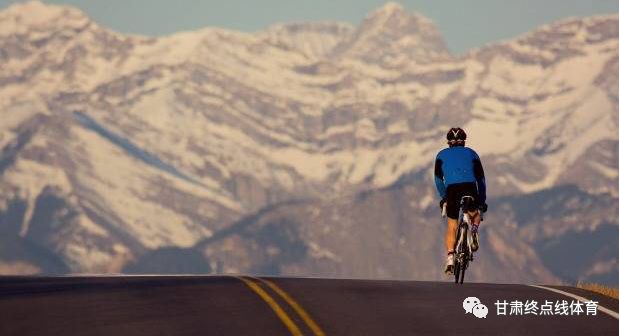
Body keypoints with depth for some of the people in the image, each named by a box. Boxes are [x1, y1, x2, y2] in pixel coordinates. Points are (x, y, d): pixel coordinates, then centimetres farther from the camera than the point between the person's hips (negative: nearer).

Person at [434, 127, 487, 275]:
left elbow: (438, 178, 14)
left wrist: (443, 197, 24)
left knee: (452, 227, 9)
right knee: (475, 215, 29)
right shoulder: (471, 154, 23)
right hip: (470, 188, 0)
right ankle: (474, 231, -3)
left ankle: (450, 260, -4)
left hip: (451, 190, 0)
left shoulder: (442, 155, 22)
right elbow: (481, 179, 21)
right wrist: (482, 201, 26)